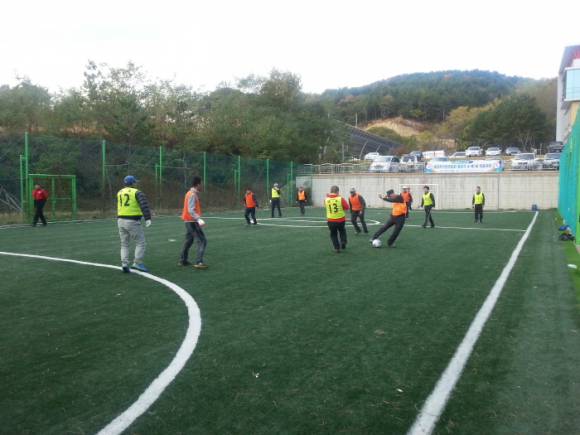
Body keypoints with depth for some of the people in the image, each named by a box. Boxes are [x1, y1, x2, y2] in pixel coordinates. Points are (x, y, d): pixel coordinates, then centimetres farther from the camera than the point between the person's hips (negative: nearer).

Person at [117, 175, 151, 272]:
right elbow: (144, 205, -18)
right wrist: (147, 218, -24)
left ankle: (124, 263, 1)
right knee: (140, 242, 3)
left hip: (121, 221, 6)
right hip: (132, 222, -6)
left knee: (124, 244, 12)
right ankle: (137, 263, -6)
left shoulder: (119, 193, 15)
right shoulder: (137, 193, -5)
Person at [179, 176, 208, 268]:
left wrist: (198, 219, 22)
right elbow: (191, 210, -24)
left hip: (189, 221, 10)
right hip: (192, 221, -10)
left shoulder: (191, 193, 13)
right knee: (202, 241, -9)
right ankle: (198, 262, -12)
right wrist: (198, 219, -33)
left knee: (188, 241, 17)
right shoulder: (192, 194, -16)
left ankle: (182, 261, 24)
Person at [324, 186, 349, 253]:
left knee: (333, 234, 18)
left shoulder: (326, 199, -5)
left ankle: (337, 248, 13)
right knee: (342, 230, 28)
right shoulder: (340, 198, -11)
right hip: (341, 220, 0)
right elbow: (346, 207, -4)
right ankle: (343, 241, 9)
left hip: (331, 221, 0)